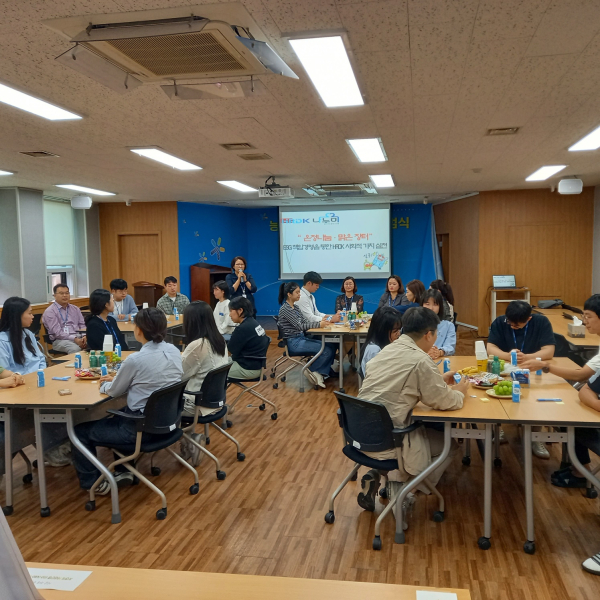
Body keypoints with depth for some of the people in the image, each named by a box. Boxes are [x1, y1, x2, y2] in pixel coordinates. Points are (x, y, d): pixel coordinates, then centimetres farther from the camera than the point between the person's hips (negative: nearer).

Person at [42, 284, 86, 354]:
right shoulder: (49, 311, 1)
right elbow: (57, 332, -10)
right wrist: (75, 339, -23)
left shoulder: (75, 309, 20)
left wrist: (84, 336, -8)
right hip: (60, 340, -5)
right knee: (75, 348, -38)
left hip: (79, 337, 5)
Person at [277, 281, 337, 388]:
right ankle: (311, 371, 1)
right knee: (327, 351, -17)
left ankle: (321, 373, -4)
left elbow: (305, 322, 10)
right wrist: (319, 324, -19)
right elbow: (300, 326, -18)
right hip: (294, 342, -9)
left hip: (302, 338, 9)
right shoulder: (285, 309, -14)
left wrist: (321, 321, -6)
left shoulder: (295, 307, 14)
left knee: (332, 346, -4)